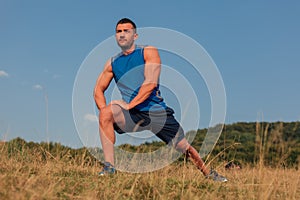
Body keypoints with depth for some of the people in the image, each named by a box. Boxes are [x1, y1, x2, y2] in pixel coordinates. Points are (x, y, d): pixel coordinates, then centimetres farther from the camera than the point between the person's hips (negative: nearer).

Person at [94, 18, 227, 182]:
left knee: (184, 147, 2)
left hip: (157, 112, -2)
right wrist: (105, 111, -8)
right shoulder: (112, 63, 10)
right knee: (105, 113, -28)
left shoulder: (149, 52, -1)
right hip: (132, 114, 2)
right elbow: (98, 90, 11)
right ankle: (109, 166, -24)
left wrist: (129, 105, -21)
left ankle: (208, 173, 30)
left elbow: (151, 83, -13)